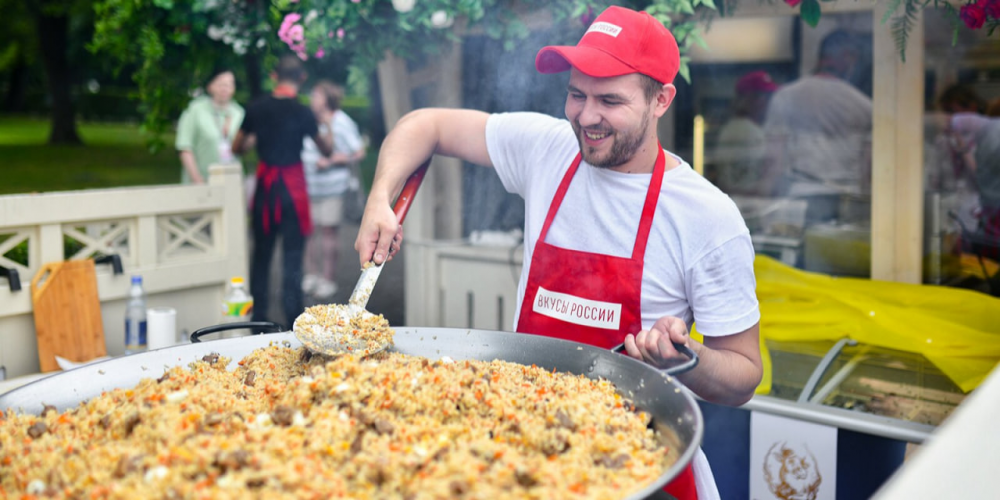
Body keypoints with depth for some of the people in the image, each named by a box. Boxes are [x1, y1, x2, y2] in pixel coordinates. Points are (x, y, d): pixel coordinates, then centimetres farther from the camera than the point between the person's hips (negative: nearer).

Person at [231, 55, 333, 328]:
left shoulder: (256, 108, 0)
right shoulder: (302, 113, -11)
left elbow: (237, 148, 12)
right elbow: (327, 150, 3)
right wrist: (326, 127, 21)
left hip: (264, 185, 4)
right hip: (292, 187, -4)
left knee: (261, 253, 14)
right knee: (292, 255, -1)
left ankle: (257, 318, 20)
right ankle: (293, 322, -1)